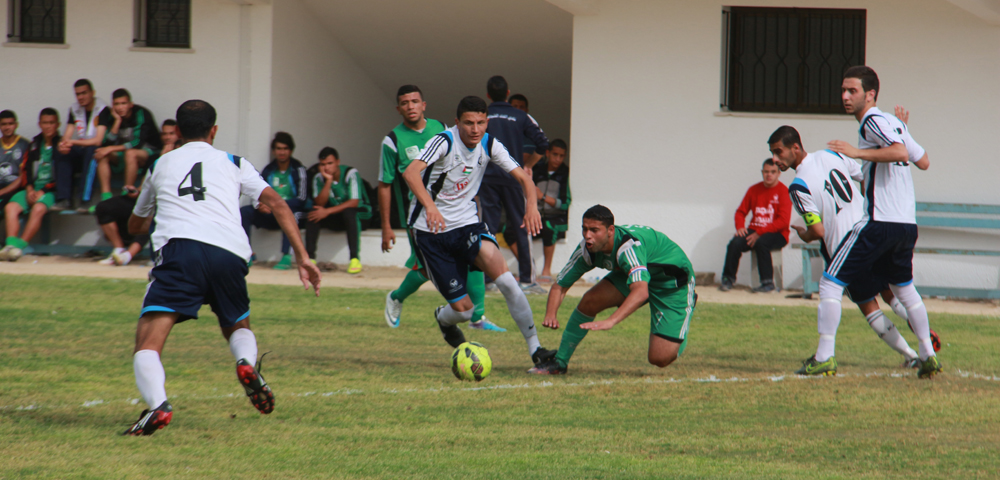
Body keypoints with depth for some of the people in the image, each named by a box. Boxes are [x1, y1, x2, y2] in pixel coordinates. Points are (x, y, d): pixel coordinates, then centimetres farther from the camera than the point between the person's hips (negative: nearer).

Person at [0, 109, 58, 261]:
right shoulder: (34, 145, 18)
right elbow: (25, 169, 13)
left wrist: (43, 191, -12)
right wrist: (29, 189, -6)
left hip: (50, 190, -5)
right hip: (32, 188, 5)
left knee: (38, 208, -34)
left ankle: (19, 246, -39)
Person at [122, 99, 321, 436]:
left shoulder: (160, 165, 28)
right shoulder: (233, 163, 25)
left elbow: (135, 225, 43)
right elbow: (277, 204, 11)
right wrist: (302, 257, 8)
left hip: (178, 247, -2)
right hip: (229, 253, 2)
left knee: (147, 344, -5)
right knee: (238, 328, 27)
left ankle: (157, 404, -36)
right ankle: (246, 361, -9)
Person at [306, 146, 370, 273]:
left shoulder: (351, 174, -18)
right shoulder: (319, 178, -4)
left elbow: (354, 202, -25)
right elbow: (319, 204, -16)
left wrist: (327, 211, -30)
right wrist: (328, 181, -25)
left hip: (358, 214, -4)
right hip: (334, 219, 4)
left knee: (349, 212, -38)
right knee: (313, 214, -22)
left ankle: (355, 258, -39)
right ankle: (310, 257, -21)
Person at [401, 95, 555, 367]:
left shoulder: (489, 145, -2)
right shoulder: (444, 142, -18)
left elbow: (522, 177, -1)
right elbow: (411, 172, -34)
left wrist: (531, 205, -23)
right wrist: (429, 206, -51)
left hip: (467, 223, 3)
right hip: (431, 231, -3)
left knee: (504, 278, -24)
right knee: (463, 309, -4)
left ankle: (535, 348, -20)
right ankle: (444, 320, 36)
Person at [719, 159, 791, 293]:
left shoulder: (783, 191, -7)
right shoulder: (754, 190, 10)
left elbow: (783, 220, -15)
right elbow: (741, 211, 16)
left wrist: (760, 233, -19)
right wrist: (740, 227, -7)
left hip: (777, 234, -5)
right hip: (755, 231, 5)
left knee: (761, 243, -36)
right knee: (735, 243, -23)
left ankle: (768, 283, -27)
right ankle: (728, 279, -9)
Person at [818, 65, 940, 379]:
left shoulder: (873, 121, -9)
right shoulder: (894, 123, 16)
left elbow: (900, 152, -25)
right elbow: (923, 160, 24)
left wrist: (857, 152, -23)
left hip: (880, 221, -9)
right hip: (908, 223, 9)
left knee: (831, 283, -6)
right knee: (904, 287, 26)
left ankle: (824, 357, -11)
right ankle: (928, 356, 25)